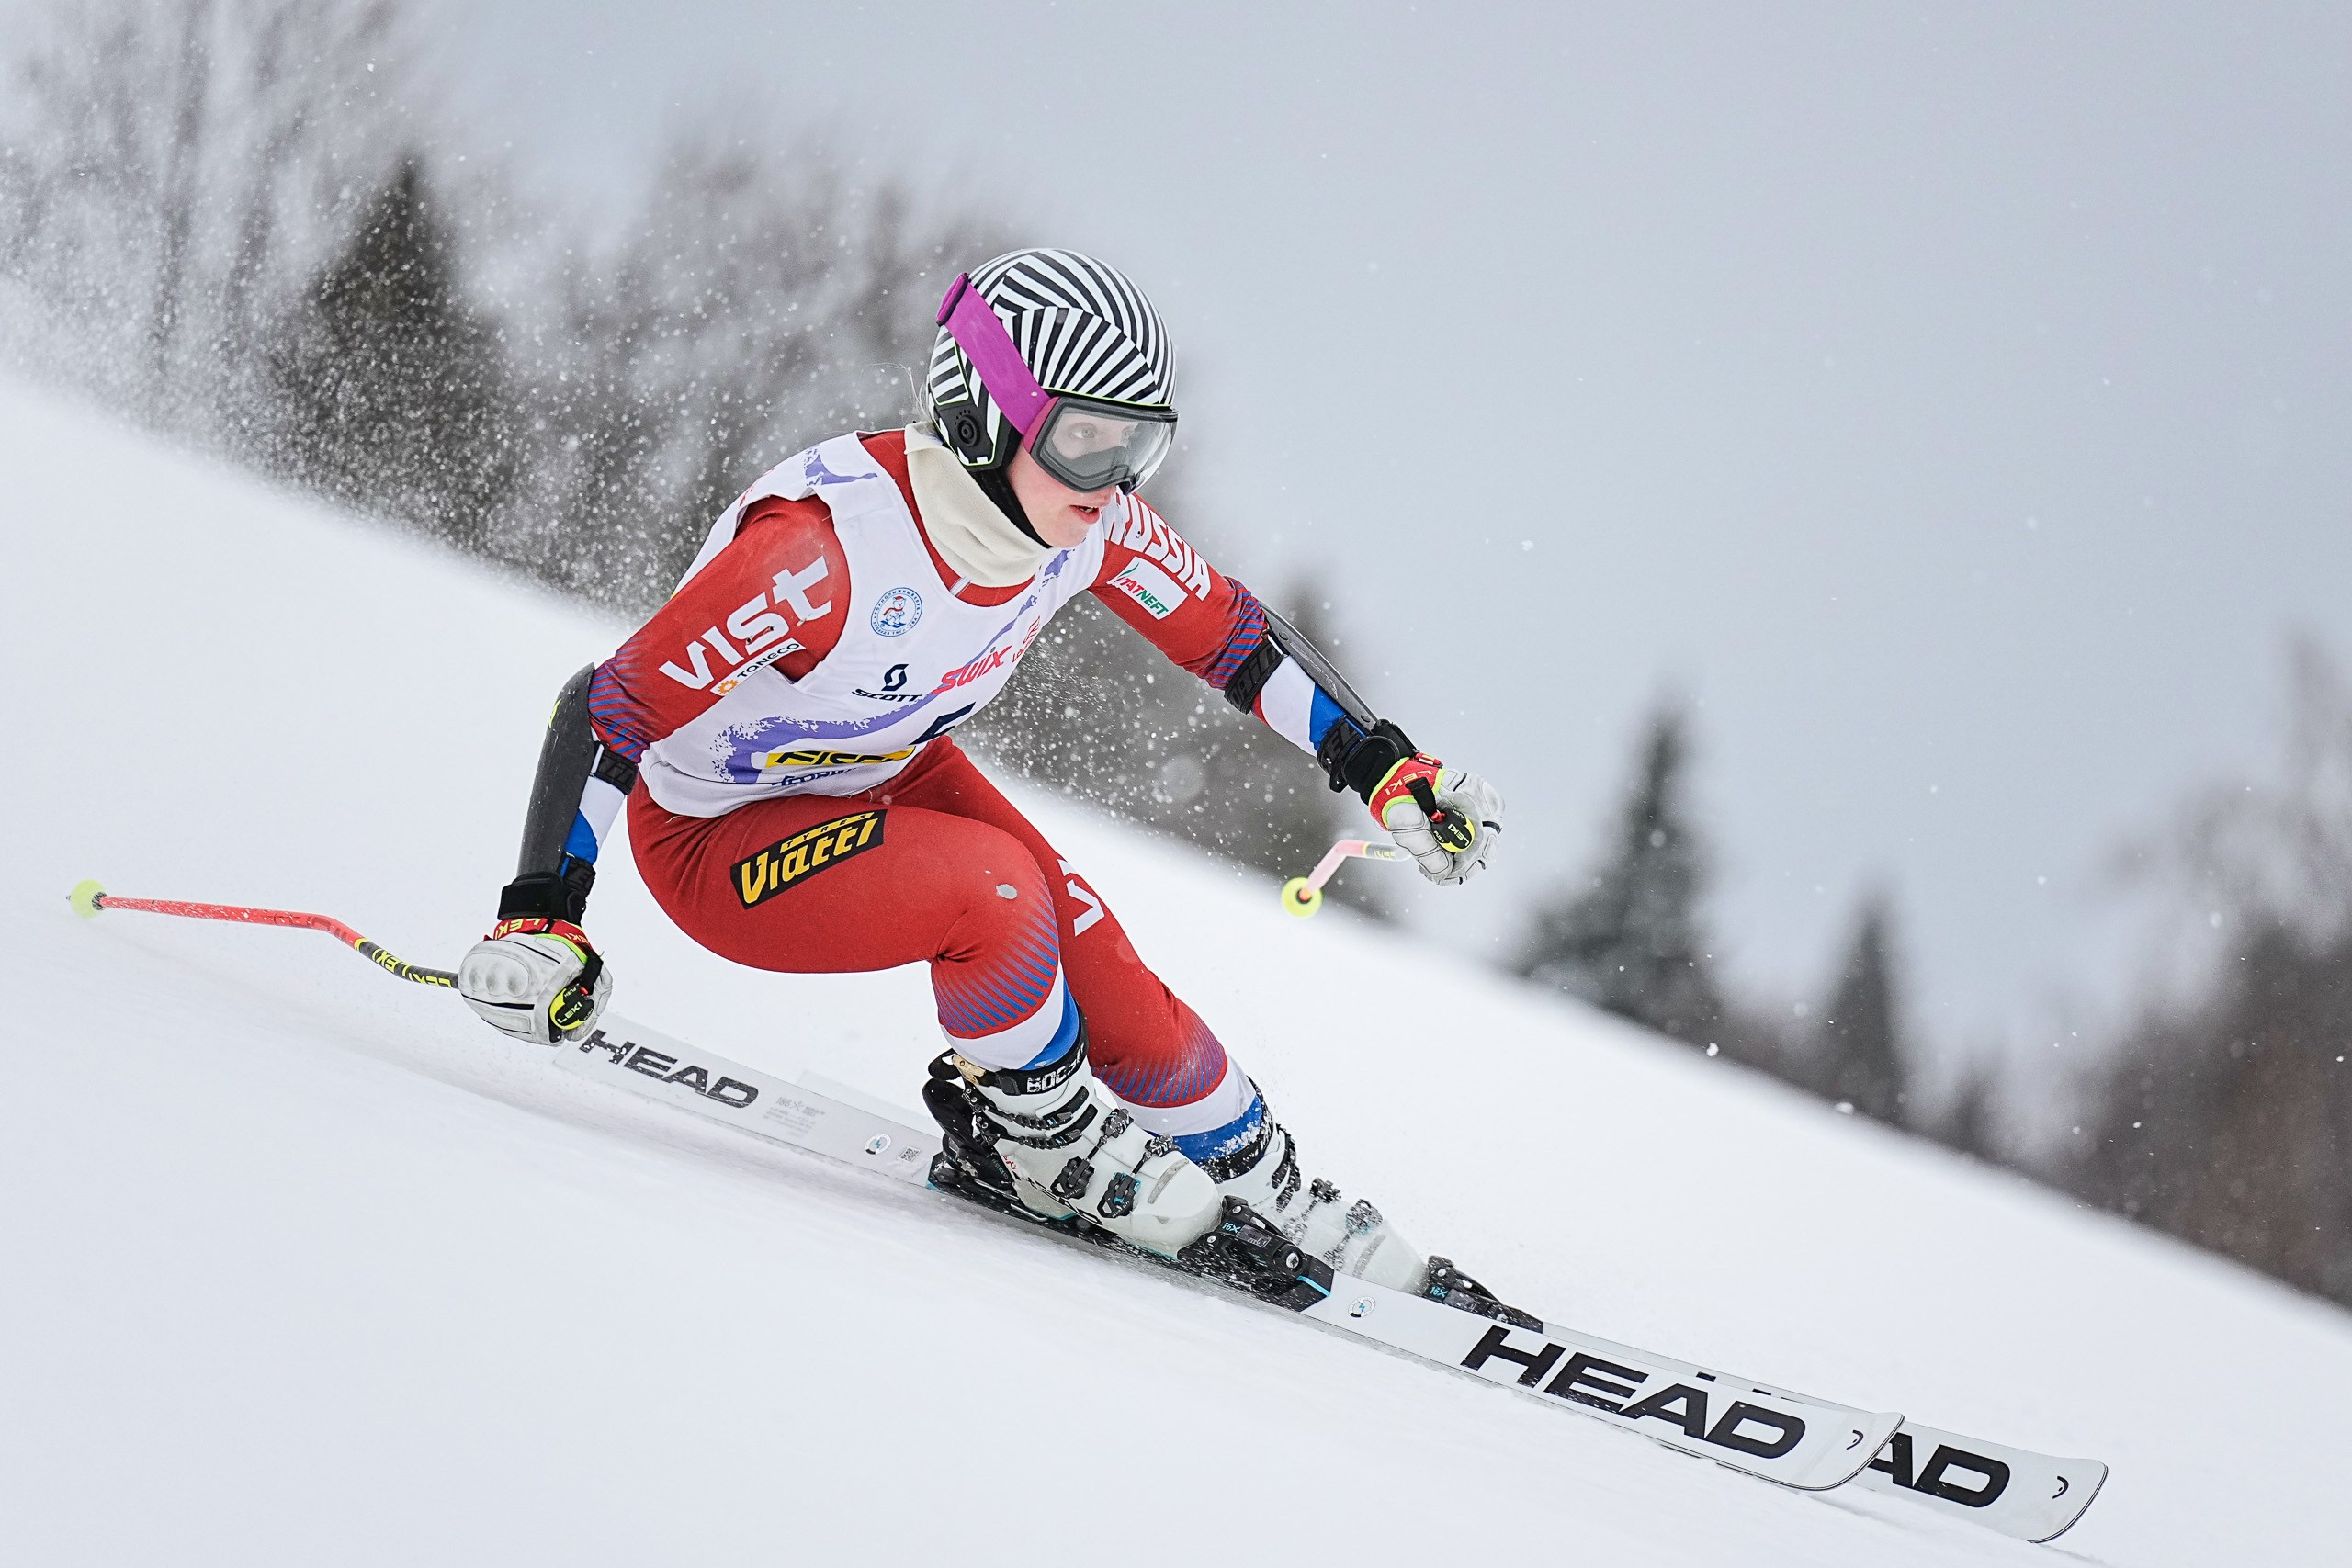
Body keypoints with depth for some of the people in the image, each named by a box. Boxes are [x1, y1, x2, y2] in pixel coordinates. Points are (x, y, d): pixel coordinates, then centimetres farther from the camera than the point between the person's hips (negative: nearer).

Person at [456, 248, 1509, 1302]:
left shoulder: (1091, 520, -17)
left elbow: (1229, 632, 1)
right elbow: (608, 708, -33)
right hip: (717, 839, -6)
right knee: (994, 888, -29)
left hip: (891, 776, 6)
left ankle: (1257, 1178, 12)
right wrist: (540, 916, -40)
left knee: (1100, 978, -11)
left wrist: (1382, 766, -1)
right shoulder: (830, 540, -37)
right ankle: (1045, 1142, -4)